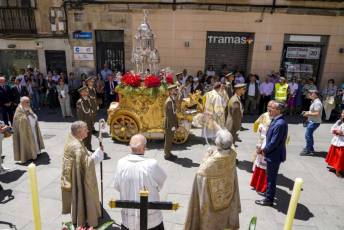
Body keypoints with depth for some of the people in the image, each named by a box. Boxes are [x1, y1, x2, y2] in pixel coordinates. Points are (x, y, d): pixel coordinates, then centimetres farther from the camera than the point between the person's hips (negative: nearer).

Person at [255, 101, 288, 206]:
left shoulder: (279, 124, -28)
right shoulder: (276, 121, 4)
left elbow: (274, 142, -25)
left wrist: (264, 151, -12)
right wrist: (264, 149, 6)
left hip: (274, 155, -9)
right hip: (273, 154, 9)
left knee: (271, 178, 6)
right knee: (270, 177, 24)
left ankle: (269, 199, 23)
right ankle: (269, 195, 42)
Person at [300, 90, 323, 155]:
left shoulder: (317, 103, -21)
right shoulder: (314, 102, 12)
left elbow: (317, 114, -27)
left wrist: (308, 114, -19)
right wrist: (307, 112, 10)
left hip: (314, 122, -11)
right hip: (311, 121, 11)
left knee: (307, 135, -6)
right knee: (309, 135, 19)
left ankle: (307, 150, 3)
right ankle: (311, 149, 32)